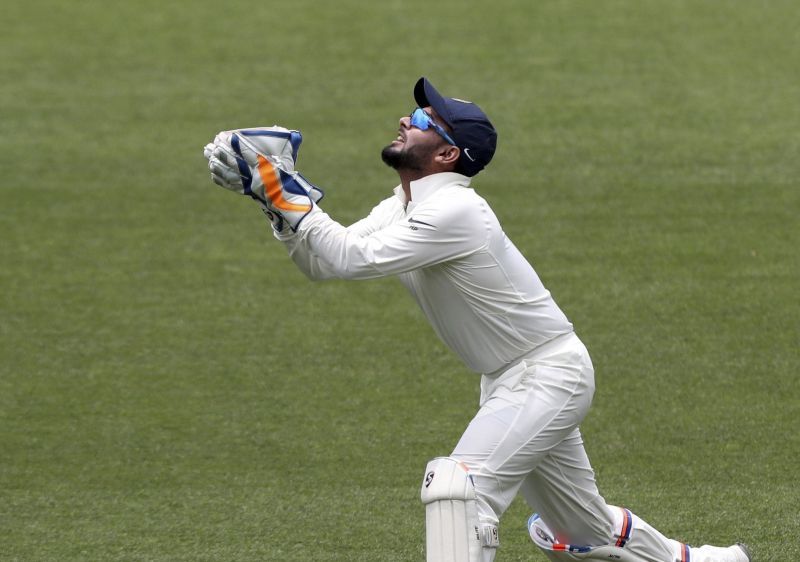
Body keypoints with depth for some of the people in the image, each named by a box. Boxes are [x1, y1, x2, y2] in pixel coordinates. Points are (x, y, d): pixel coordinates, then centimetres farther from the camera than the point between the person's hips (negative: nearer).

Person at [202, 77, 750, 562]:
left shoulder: (453, 211, -25)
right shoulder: (403, 209, 4)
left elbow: (350, 257, -30)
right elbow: (323, 263, 0)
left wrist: (288, 195, -24)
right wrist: (276, 195, -10)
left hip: (549, 374, -10)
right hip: (509, 380, 10)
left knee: (460, 484, -25)